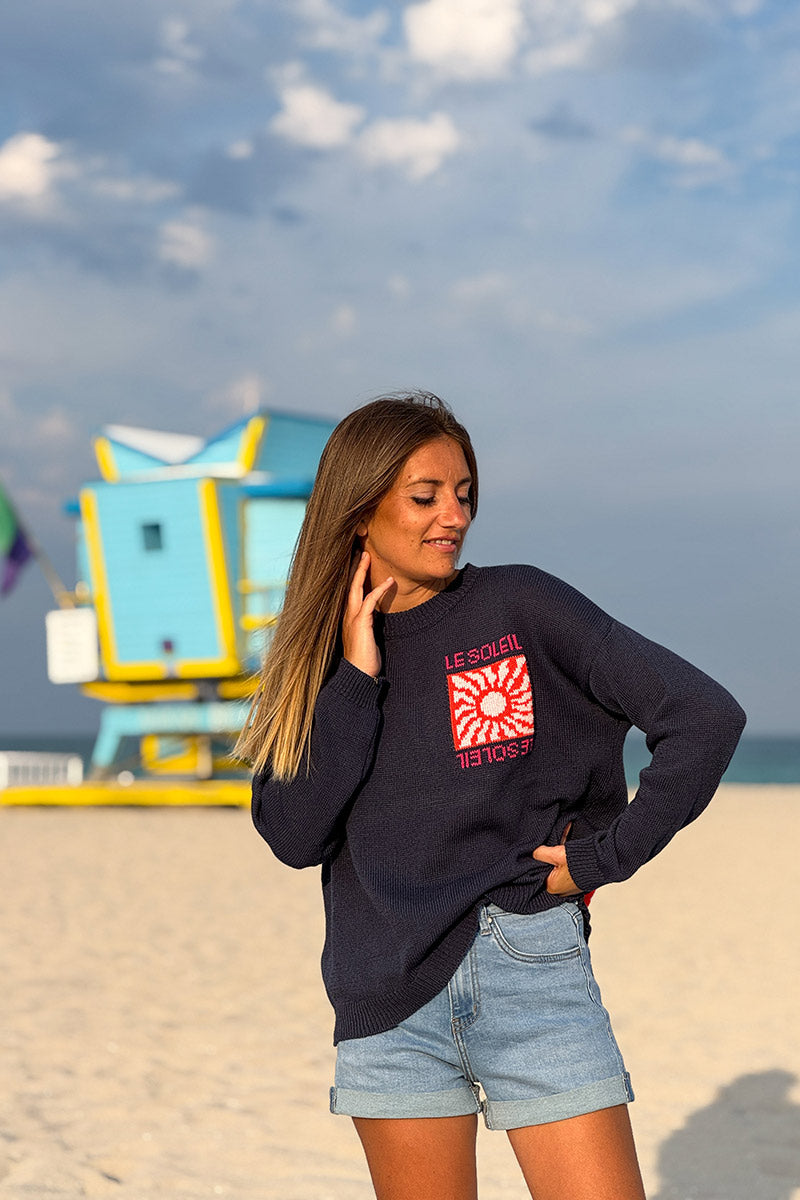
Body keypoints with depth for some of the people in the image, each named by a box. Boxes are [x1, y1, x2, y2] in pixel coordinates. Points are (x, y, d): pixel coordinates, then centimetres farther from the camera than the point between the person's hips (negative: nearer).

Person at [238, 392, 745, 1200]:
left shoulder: (519, 607, -3)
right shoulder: (319, 658, 8)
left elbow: (706, 717, -8)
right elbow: (292, 836, -5)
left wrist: (606, 857, -6)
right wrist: (356, 678, -8)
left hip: (529, 974, -3)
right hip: (386, 997, 3)